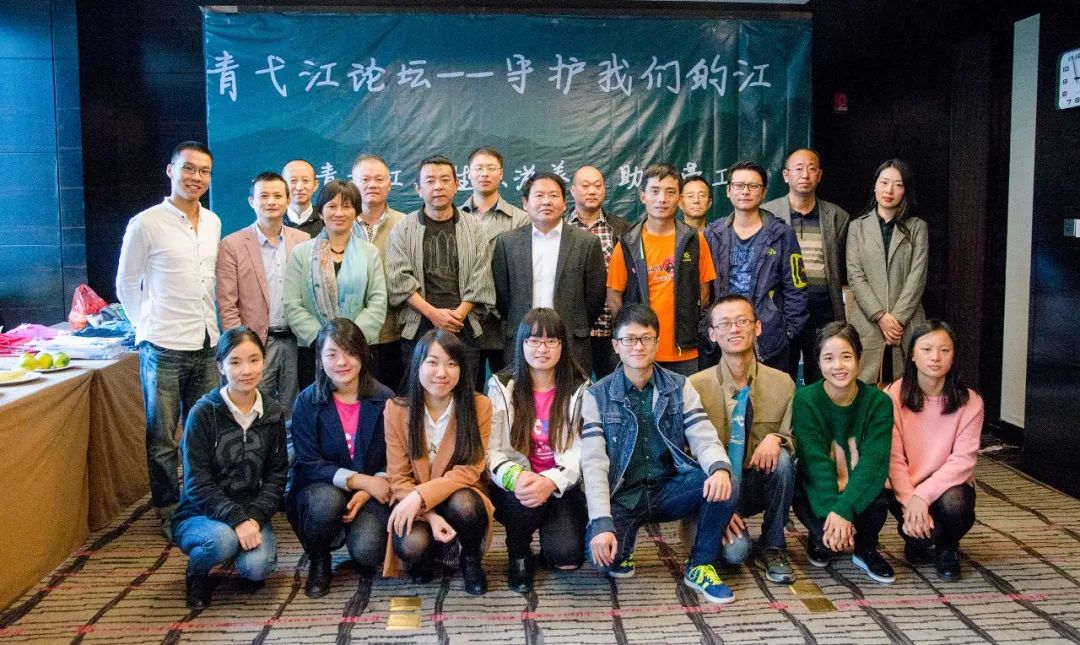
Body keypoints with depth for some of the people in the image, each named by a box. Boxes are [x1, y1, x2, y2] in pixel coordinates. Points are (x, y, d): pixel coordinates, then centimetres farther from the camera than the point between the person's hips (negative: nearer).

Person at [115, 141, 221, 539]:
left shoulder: (213, 223, 9)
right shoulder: (145, 224, -7)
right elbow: (126, 284, 1)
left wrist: (208, 323, 14)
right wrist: (149, 326, 5)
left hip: (206, 345, 5)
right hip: (164, 347, -5)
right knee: (162, 438, 5)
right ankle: (168, 513, 17)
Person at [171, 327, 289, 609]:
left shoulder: (273, 414, -1)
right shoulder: (203, 413, -12)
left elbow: (276, 475, 0)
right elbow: (197, 483, -15)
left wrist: (254, 517, -17)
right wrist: (237, 519, -26)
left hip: (251, 514, 2)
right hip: (201, 514, -2)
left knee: (257, 565, -26)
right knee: (222, 539, -34)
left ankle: (248, 568, 12)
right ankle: (196, 571, 1)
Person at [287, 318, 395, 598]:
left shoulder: (384, 399, -5)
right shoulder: (308, 401, -6)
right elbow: (308, 463, -11)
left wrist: (367, 492, -20)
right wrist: (361, 480, -22)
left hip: (372, 494, 0)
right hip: (320, 489, 0)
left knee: (367, 551, -27)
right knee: (327, 500, -35)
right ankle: (318, 562, -3)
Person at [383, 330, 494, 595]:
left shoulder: (479, 406, -10)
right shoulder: (396, 409, -8)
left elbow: (469, 471, -13)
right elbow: (398, 478, -7)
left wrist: (421, 496, -27)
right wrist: (429, 515, -23)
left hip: (458, 498, 0)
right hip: (414, 505, 0)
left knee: (464, 504, -34)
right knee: (412, 545, -31)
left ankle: (471, 559, 0)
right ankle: (424, 560, 9)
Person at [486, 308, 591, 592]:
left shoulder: (579, 389, 1)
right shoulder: (501, 387, 0)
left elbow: (580, 450, -8)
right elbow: (490, 450, -7)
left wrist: (550, 481, -28)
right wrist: (515, 477, -29)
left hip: (560, 487, 0)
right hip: (515, 485, 0)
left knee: (567, 556, -23)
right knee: (525, 500, -35)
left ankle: (555, 542, 16)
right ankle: (519, 555, -1)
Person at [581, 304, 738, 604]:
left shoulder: (679, 387, 3)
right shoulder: (598, 396, -4)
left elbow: (704, 438, -8)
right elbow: (594, 463, -12)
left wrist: (720, 468, -33)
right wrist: (602, 523, -25)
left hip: (670, 489, 2)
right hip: (622, 495, -2)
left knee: (722, 485, -27)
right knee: (600, 551, -31)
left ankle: (700, 566, -2)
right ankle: (621, 550, 10)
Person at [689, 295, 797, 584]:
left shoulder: (782, 383, -2)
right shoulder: (696, 386, -8)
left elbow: (795, 439, 1)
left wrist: (776, 438, -24)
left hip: (759, 482, 3)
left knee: (782, 459, -29)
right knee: (734, 551, -28)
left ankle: (772, 547, -8)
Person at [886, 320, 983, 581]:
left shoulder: (969, 402, -8)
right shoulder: (893, 397, -11)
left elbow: (963, 460, -15)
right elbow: (893, 459, -12)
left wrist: (923, 495, -26)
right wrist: (910, 501, -24)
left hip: (949, 486, 1)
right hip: (905, 487, -1)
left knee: (953, 502, -33)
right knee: (922, 533, -29)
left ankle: (947, 548, 3)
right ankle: (917, 542, 12)